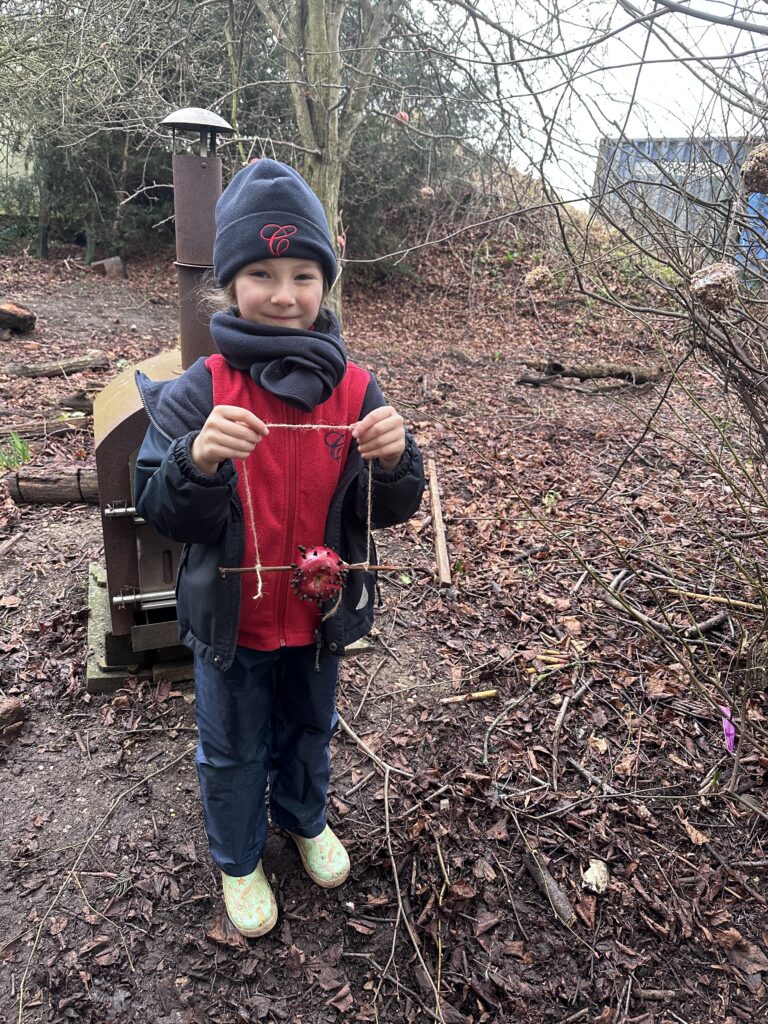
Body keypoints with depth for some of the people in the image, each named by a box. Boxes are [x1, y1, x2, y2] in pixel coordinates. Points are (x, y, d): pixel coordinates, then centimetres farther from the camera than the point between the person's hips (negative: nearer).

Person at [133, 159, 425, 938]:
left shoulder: (353, 387, -11)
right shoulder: (201, 390, -16)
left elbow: (389, 509, -9)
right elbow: (161, 511, -17)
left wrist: (392, 459, -31)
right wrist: (199, 462, -37)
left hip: (321, 612, 2)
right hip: (230, 618, -2)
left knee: (310, 728, 27)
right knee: (233, 748, 20)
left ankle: (306, 820, 57)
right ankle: (239, 859, 48)